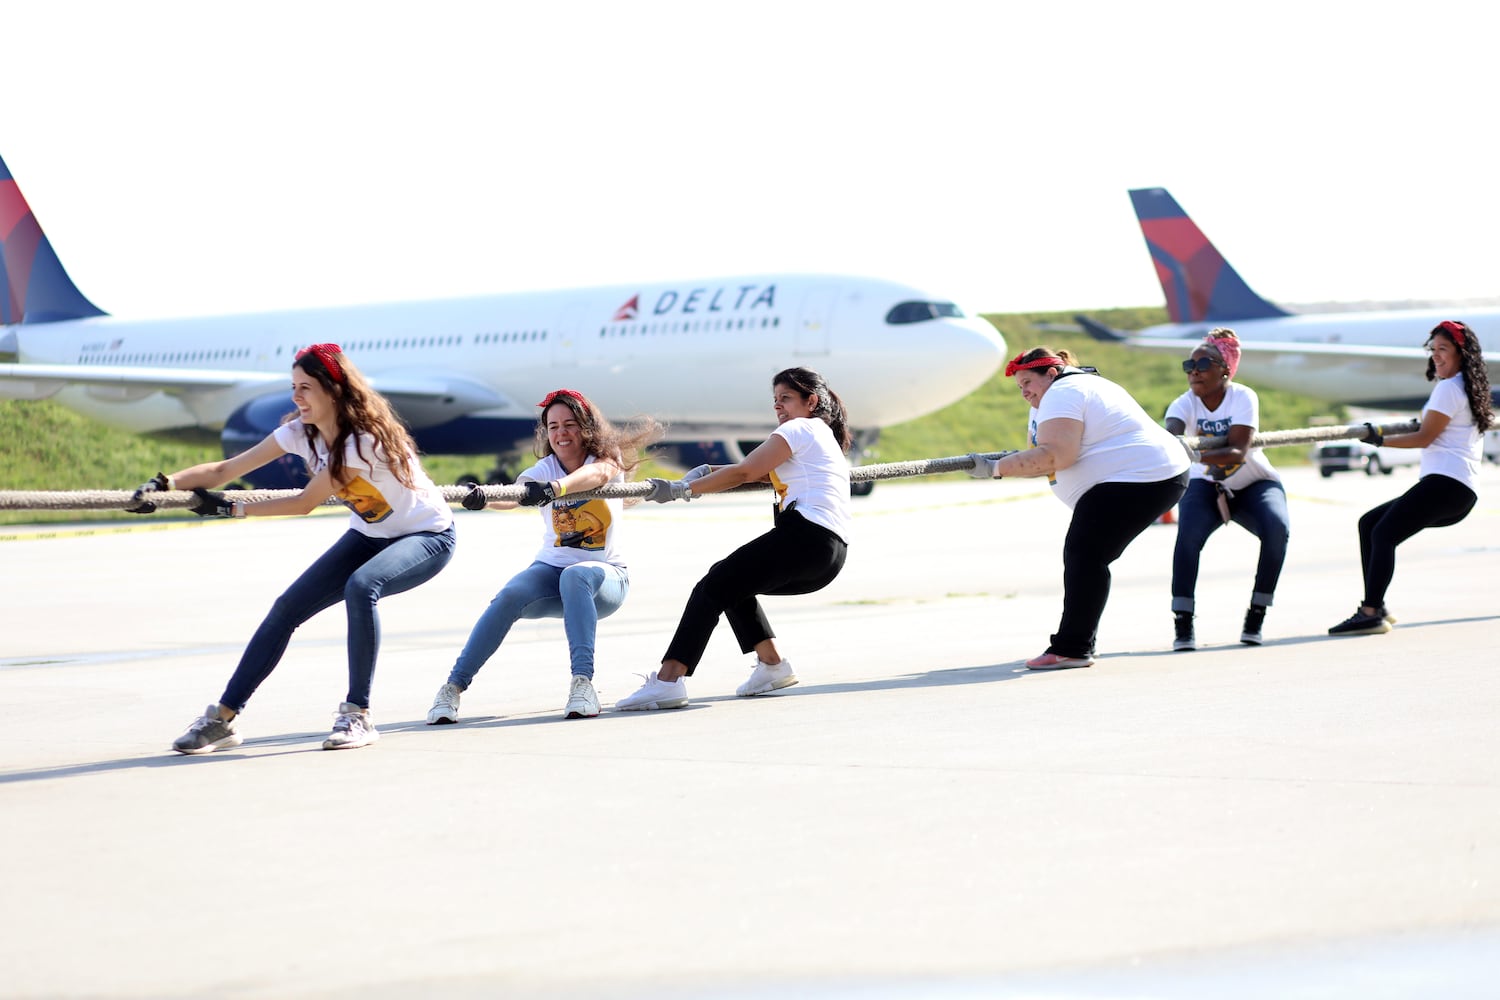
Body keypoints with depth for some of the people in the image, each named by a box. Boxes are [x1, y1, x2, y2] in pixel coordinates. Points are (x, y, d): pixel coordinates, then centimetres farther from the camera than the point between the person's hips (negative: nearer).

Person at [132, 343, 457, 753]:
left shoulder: (365, 438, -29)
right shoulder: (301, 431, -9)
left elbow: (305, 503, -26)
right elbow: (226, 469, -14)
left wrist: (232, 509, -27)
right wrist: (166, 482, -29)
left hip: (428, 537, -7)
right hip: (368, 535, 7)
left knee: (361, 586, -35)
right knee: (288, 607, -6)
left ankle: (357, 715, -25)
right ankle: (221, 719, 0)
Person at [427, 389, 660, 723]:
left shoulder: (608, 459, -6)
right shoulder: (542, 471, -3)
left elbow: (596, 474, -33)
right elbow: (513, 494, -26)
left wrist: (553, 488, -54)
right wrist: (483, 498, -50)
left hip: (604, 575, -2)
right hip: (551, 569, 2)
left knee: (575, 576, -37)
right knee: (509, 597, -29)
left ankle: (583, 682, -44)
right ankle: (453, 688, -24)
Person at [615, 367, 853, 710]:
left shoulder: (799, 429, 1)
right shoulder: (824, 436, 30)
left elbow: (743, 473, -6)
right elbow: (761, 472, 24)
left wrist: (680, 489, -5)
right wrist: (709, 472, 11)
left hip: (805, 535, -10)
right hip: (831, 555, 10)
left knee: (713, 587, -13)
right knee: (732, 583, 24)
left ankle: (668, 679, -26)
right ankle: (772, 665, 19)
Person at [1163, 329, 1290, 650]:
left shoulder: (1243, 398, -21)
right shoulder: (1185, 404, -17)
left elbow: (1238, 453, -34)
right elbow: (1169, 434, -40)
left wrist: (1195, 455, -53)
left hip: (1254, 484, -1)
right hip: (1206, 486, 1)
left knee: (1277, 528, -28)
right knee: (1189, 534, -28)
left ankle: (1256, 616, -14)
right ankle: (1182, 624, -21)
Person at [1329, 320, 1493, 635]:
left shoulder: (1448, 388, -6)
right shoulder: (1469, 388, 24)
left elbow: (1425, 437, -8)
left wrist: (1381, 440, -3)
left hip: (1446, 482, -11)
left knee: (1383, 533, -20)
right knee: (1369, 524, 12)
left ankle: (1370, 614, -32)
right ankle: (1375, 607, 4)